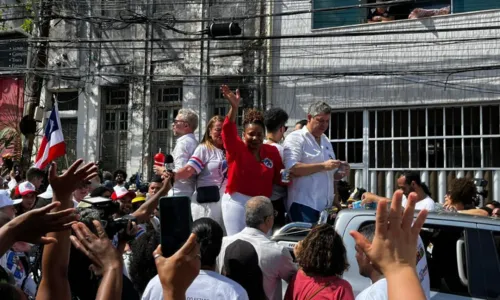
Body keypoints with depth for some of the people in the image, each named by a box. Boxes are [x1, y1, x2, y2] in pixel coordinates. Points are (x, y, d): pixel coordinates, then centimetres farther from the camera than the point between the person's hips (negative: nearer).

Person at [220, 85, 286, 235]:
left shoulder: (272, 151, 6)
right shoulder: (236, 148, -4)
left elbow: (279, 177, 11)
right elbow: (229, 131, -22)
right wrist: (234, 107, -36)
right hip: (237, 203, -3)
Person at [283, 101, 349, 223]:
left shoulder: (326, 141, 20)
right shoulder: (295, 138, -4)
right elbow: (292, 168, -19)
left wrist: (341, 174, 3)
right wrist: (323, 166, -19)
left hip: (326, 205, 7)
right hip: (304, 204, -7)